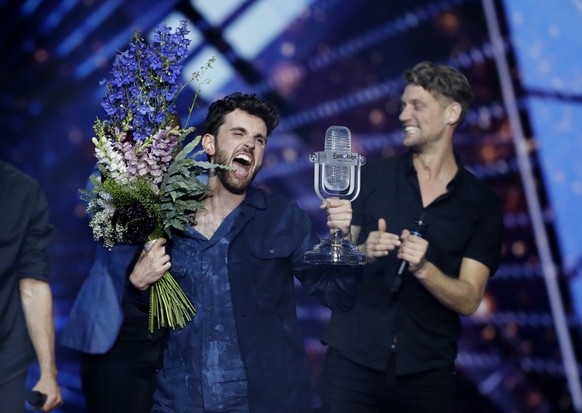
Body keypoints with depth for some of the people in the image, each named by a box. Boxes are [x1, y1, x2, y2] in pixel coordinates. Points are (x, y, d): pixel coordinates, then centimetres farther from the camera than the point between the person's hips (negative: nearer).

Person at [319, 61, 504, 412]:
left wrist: (423, 268, -21)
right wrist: (363, 252, -19)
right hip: (353, 360, 0)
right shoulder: (373, 176, 3)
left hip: (427, 372, 0)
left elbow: (468, 300, -4)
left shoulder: (483, 205, 1)